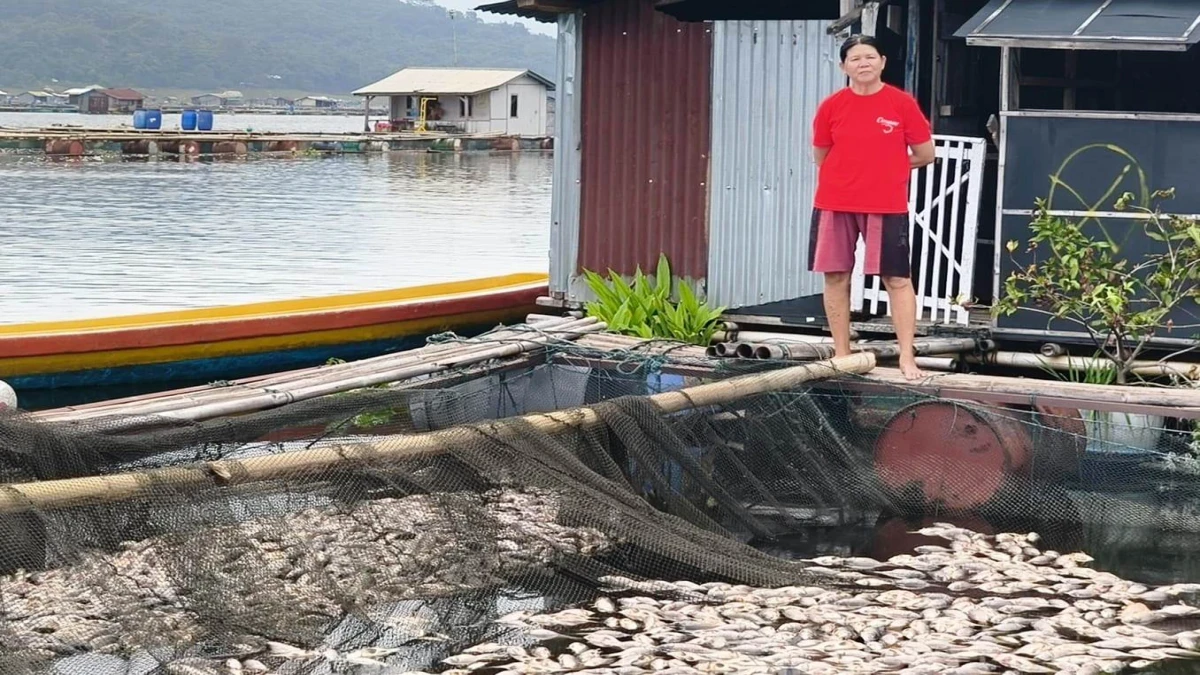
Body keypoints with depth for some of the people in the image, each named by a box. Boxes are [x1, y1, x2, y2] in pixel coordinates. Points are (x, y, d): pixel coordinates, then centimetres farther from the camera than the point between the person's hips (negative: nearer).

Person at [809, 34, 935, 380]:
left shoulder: (902, 103, -2)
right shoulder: (831, 107, 3)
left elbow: (925, 153, 3)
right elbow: (821, 157, 11)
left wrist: (887, 166, 9)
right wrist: (874, 165, 11)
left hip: (887, 206, -2)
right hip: (834, 205, 2)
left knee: (897, 278, -3)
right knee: (835, 276, 5)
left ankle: (907, 357, -1)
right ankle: (841, 355, 15)